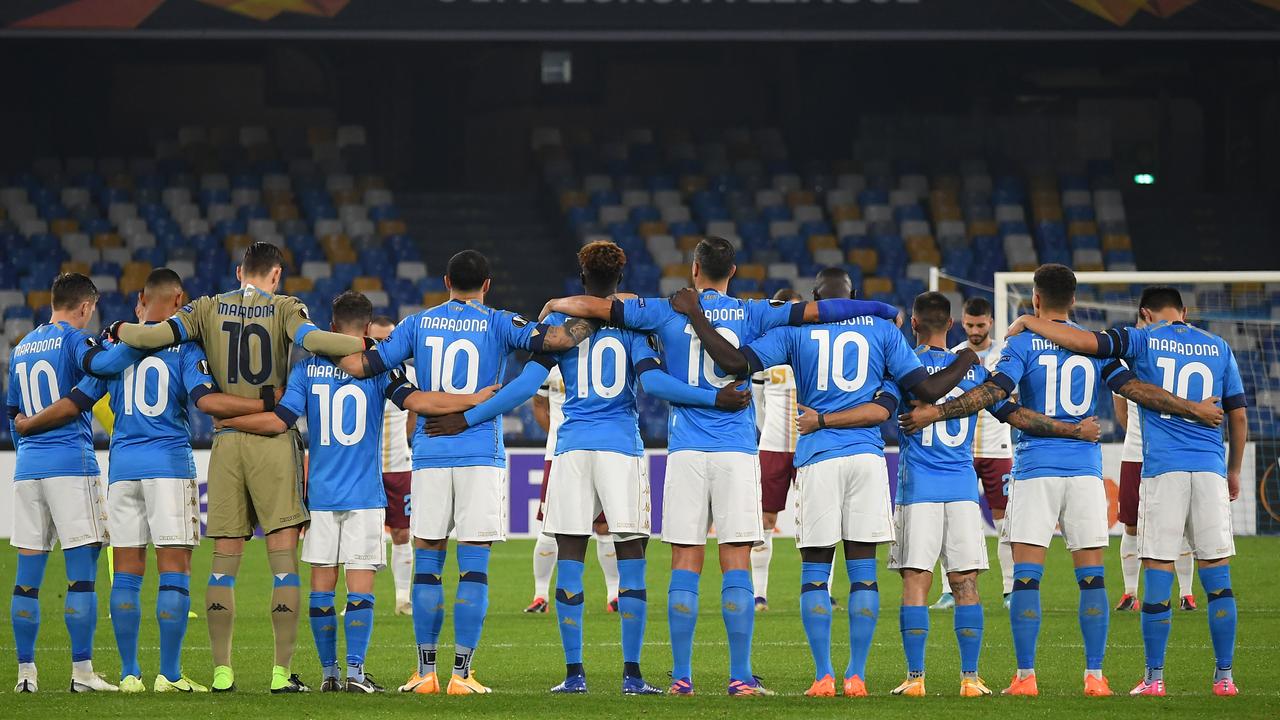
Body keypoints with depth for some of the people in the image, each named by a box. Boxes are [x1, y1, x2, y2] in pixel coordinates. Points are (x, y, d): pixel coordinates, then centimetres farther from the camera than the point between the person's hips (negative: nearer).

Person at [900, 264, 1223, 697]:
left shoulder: (1023, 344, -2)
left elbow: (995, 392, -13)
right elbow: (1135, 389, 3)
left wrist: (934, 413, -13)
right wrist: (1193, 409, 11)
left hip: (1035, 469, -2)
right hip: (1085, 468, 2)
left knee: (1026, 576, -2)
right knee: (1091, 577, 5)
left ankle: (1025, 676, -7)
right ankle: (1095, 676, 1)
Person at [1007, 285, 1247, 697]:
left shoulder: (1143, 341, 3)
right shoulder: (1219, 348, 12)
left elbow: (1085, 342, -10)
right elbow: (1239, 416, 14)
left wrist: (1029, 324, 3)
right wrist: (1234, 471, 26)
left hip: (1162, 469, -3)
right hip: (1210, 469, 3)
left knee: (1158, 574, 0)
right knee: (1217, 576, 5)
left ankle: (1154, 678, 1)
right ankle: (1224, 676, 4)